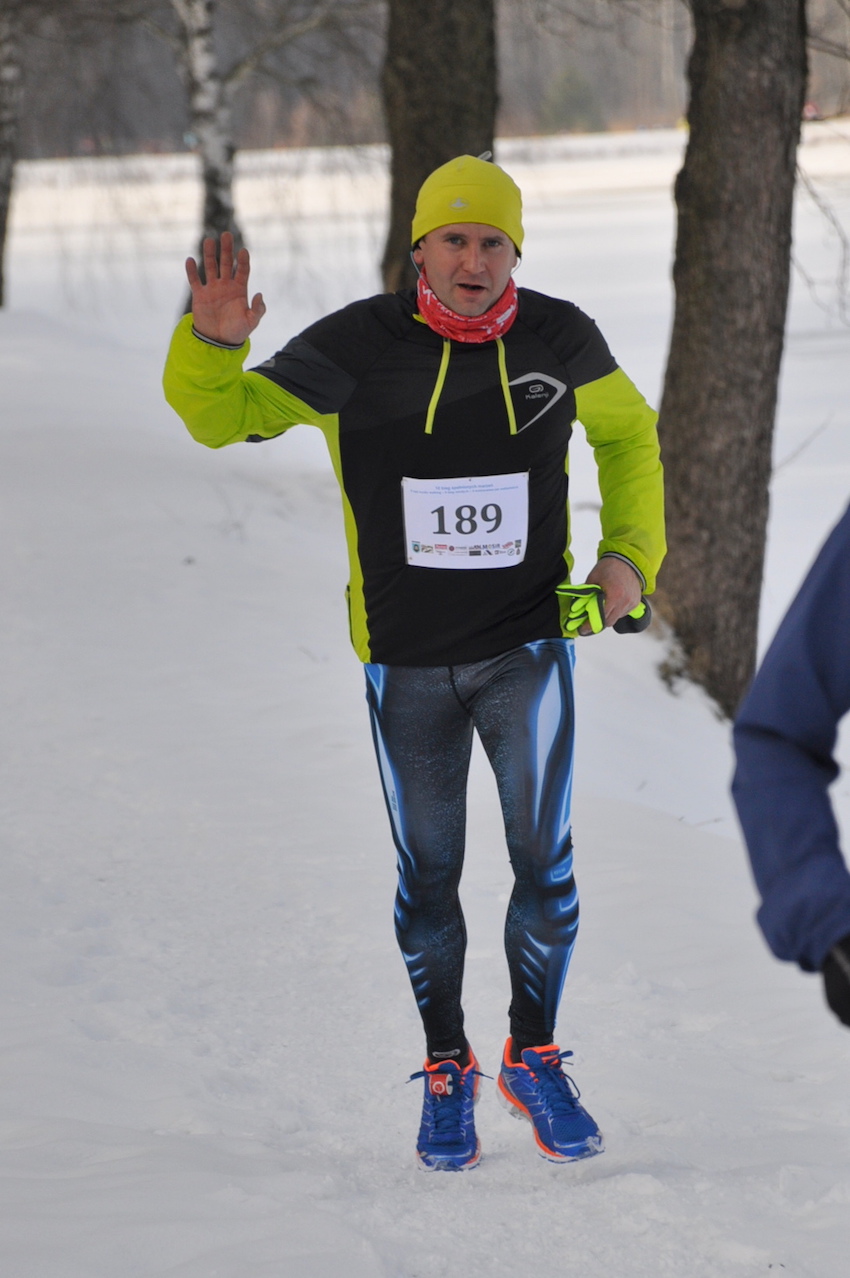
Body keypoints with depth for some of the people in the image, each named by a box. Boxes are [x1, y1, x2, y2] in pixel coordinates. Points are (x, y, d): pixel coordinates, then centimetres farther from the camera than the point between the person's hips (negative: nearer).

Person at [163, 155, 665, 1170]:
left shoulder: (558, 337, -6)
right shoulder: (356, 347, -12)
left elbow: (627, 433, 13)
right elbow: (221, 417, -6)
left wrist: (630, 553, -1)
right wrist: (212, 342, -28)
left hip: (528, 646, 0)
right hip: (407, 662, 0)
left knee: (544, 860, -8)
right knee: (428, 872, 7)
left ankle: (533, 1058, 13)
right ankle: (446, 1071, 25)